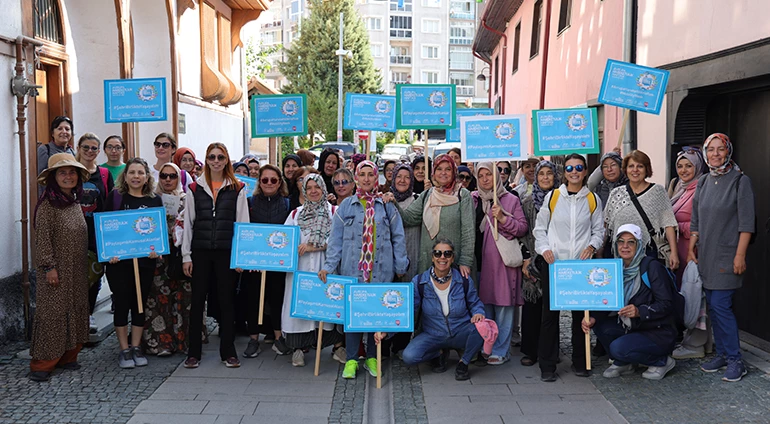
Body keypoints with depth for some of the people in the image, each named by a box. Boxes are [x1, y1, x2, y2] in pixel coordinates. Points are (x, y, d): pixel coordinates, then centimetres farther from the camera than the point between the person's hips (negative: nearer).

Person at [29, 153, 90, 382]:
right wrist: (49, 266, -19)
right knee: (52, 313, -4)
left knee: (75, 311, 11)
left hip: (77, 269, 8)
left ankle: (67, 356, 21)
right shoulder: (47, 204, -12)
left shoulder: (74, 202, 11)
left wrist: (86, 261, 17)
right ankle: (42, 364, 5)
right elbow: (43, 237, -16)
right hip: (57, 270, -8)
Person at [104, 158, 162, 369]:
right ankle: (124, 350, 13)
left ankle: (136, 347, 20)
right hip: (119, 260, -2)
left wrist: (157, 248, -10)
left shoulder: (155, 200, 7)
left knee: (140, 304, 8)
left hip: (145, 260, 2)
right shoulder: (115, 196, 2)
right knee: (122, 304, 3)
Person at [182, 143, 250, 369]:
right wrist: (186, 255, 2)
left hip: (226, 252, -1)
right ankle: (193, 352, 15)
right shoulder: (195, 188, 7)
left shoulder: (237, 189, 4)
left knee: (226, 300, 6)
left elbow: (243, 223, 3)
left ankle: (228, 351, 16)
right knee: (197, 300, 5)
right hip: (200, 251, 1)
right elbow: (188, 223, 7)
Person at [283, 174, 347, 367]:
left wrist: (315, 246, -12)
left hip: (325, 266, -2)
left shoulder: (334, 212, 6)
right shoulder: (296, 214, 17)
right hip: (301, 267, 2)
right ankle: (299, 347, 8)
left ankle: (337, 345, 8)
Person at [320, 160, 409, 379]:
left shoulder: (387, 206, 6)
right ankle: (351, 360, 12)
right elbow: (336, 239, 4)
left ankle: (372, 358, 20)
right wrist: (329, 265, -4)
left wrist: (400, 266, 4)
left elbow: (398, 238, 8)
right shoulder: (346, 206, 6)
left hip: (381, 271, 0)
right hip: (353, 270, 0)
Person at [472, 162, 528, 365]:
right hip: (478, 260, 3)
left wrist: (503, 218, -14)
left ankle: (501, 351, 7)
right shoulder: (472, 200, 11)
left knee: (503, 306, -2)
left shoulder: (510, 200, 4)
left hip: (502, 260, -3)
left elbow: (523, 228, -1)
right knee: (483, 305, 9)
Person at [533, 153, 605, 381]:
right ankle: (547, 366, 9)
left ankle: (580, 362, 22)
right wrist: (544, 248, -8)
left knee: (581, 313, 7)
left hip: (582, 264, 1)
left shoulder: (593, 200, 8)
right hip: (553, 263, -1)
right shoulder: (552, 196, 4)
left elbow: (599, 230, 12)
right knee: (550, 313, 0)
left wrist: (591, 246, -7)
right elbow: (540, 228, 8)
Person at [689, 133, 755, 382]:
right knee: (712, 307, 8)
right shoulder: (703, 183, 11)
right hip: (705, 256, 6)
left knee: (720, 305, -10)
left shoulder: (740, 181, -5)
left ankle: (735, 361, 1)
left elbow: (746, 223, -9)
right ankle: (722, 354, 18)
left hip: (727, 256, -6)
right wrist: (691, 250, 8)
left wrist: (740, 255, -14)